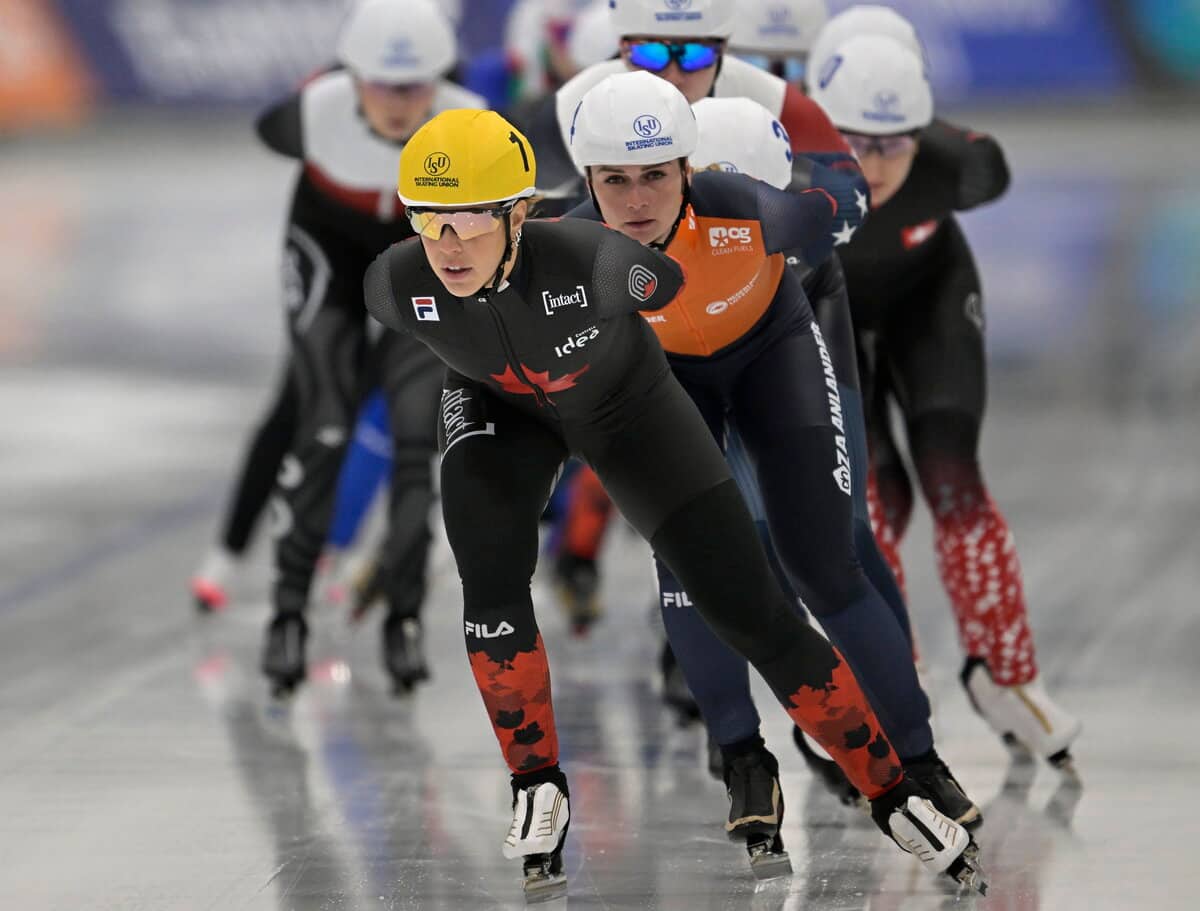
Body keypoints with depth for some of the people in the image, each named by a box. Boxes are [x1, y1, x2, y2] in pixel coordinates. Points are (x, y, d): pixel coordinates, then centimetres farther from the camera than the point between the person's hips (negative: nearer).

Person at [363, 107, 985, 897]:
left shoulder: (591, 261, -41)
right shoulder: (397, 285, -30)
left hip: (625, 407, -2)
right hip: (499, 412, 2)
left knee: (752, 614, -3)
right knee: (493, 591, -23)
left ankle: (894, 793, 10)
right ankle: (539, 789, 1)